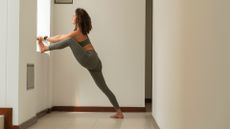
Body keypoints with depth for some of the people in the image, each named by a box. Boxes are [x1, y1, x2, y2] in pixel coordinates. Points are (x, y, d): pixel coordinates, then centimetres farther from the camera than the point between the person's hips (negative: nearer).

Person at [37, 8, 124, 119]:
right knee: (104, 88, 9)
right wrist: (46, 38, 29)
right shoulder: (81, 31, 21)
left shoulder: (76, 33, -5)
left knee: (70, 41, -13)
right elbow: (60, 37, 29)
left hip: (89, 59, -10)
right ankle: (119, 112, 9)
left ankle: (45, 48, 1)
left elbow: (58, 39, 1)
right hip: (95, 63, 10)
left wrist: (44, 38, 15)